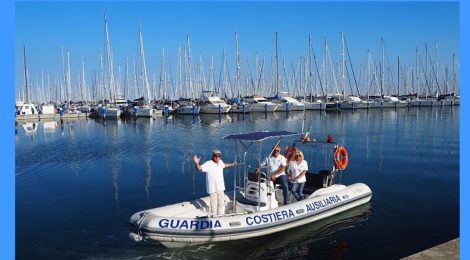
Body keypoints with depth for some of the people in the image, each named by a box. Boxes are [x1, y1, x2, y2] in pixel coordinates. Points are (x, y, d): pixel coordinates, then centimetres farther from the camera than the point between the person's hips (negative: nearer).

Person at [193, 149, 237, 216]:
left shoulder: (220, 162, 3)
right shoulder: (208, 164, -18)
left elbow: (224, 165, 27)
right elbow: (199, 168, -29)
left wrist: (232, 164, 37)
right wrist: (196, 163, -49)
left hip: (220, 188, 7)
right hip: (212, 189, -7)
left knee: (222, 204, 17)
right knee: (214, 205, 0)